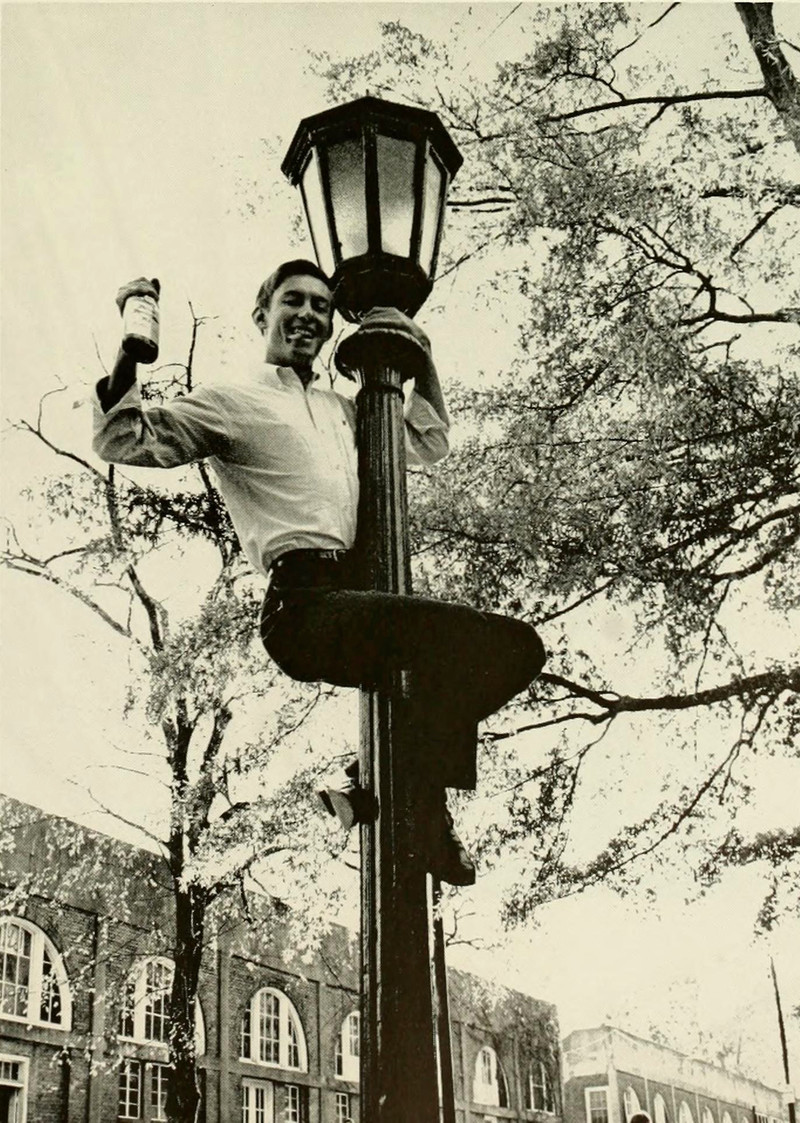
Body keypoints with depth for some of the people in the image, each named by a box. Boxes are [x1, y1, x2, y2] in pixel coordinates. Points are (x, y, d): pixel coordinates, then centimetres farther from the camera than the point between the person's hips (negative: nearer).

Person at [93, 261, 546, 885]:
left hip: (364, 597, 8)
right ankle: (425, 809, -11)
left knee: (514, 645, 0)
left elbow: (429, 446, 41)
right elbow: (124, 441, 2)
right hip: (307, 605, -7)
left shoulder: (344, 411, 31)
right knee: (447, 629, -30)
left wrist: (424, 362, 28)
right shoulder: (232, 403, 12)